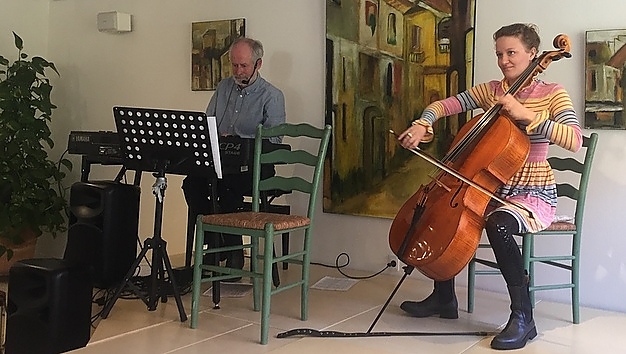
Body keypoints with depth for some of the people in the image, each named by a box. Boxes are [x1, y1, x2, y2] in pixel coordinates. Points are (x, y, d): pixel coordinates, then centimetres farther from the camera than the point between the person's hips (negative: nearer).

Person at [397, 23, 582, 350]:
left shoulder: (552, 94, -7)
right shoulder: (490, 90, 7)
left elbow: (574, 140, -22)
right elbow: (445, 105, 3)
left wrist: (526, 114, -29)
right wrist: (422, 125, -18)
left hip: (534, 194, -6)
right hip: (494, 188, 6)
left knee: (497, 224, -36)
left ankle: (523, 317, -20)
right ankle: (444, 298, 14)